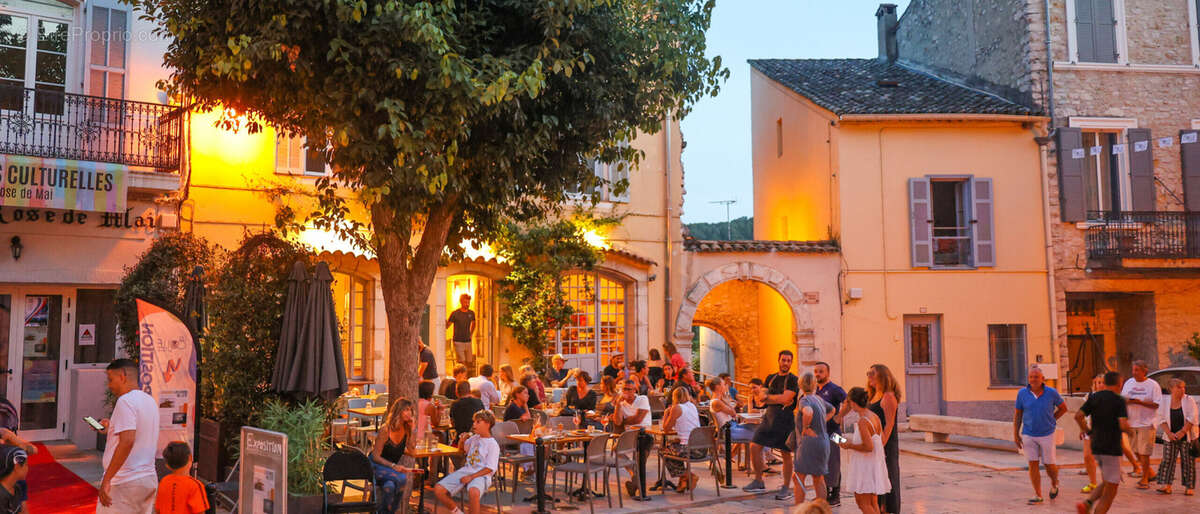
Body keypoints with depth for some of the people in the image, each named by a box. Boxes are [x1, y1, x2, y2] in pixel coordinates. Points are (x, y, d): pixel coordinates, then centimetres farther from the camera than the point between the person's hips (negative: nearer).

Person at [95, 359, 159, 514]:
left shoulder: (125, 401, -14)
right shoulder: (150, 401, 13)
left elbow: (127, 442, -24)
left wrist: (106, 479, -23)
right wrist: (110, 430, 23)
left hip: (125, 482, -8)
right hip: (149, 479, 8)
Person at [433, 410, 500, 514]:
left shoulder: (493, 444, -5)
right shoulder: (474, 438, 17)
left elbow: (489, 468, -11)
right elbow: (462, 449, 37)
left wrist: (471, 477, -19)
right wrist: (462, 441, 12)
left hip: (481, 474, -7)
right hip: (465, 470, 7)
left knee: (473, 492, -43)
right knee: (438, 489, -12)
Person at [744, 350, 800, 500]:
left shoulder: (793, 380, -4)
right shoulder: (770, 378, 14)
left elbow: (785, 399, -16)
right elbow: (761, 398, 5)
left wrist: (767, 397, -3)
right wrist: (779, 400, -11)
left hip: (785, 419, -5)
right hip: (769, 417, 5)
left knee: (786, 454, 1)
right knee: (754, 447, 0)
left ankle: (786, 488, 14)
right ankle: (758, 482, 13)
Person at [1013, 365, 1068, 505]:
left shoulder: (1051, 392, -11)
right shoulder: (1022, 393, -7)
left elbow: (1063, 408, 7)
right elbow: (1017, 414, 1)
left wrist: (1050, 421, 3)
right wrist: (1015, 435, -2)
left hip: (1047, 434, -1)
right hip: (1028, 435, 1)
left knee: (1049, 465, 5)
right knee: (1033, 465, -2)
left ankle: (1054, 483, 37)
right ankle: (1038, 496, 6)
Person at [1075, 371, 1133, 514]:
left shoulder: (1094, 397, 6)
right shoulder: (1119, 400, -9)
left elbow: (1078, 416, 0)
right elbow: (1123, 425, -19)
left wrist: (1088, 431, 15)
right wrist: (1130, 430, 3)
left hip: (1096, 447, 6)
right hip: (1112, 448, -6)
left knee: (1107, 483, 21)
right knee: (1110, 490, 2)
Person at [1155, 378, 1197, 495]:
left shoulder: (1189, 400, -5)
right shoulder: (1165, 402, 2)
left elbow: (1192, 418, -11)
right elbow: (1162, 419, 1)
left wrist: (1182, 432, -18)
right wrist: (1169, 433, -12)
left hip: (1187, 437, -2)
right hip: (1170, 437, 2)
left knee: (1188, 461, 1)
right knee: (1168, 460, -2)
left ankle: (1189, 487, 9)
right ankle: (1166, 486, 0)